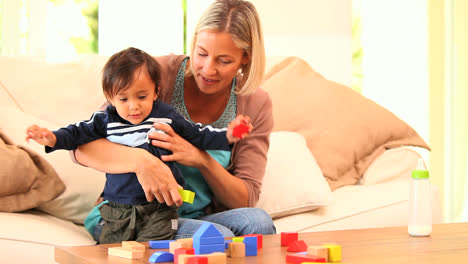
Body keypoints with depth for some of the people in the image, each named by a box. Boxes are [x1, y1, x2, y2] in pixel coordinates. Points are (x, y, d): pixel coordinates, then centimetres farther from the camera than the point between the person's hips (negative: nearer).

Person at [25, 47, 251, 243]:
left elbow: (198, 136, 6)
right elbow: (79, 132, 2)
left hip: (159, 209, -3)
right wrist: (52, 138, -15)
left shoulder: (167, 118, -3)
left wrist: (227, 136, -6)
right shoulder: (106, 120, 0)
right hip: (118, 210, 3)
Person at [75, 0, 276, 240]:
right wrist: (140, 160, -42)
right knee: (217, 236, -34)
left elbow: (246, 200, -4)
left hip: (201, 218, 4)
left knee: (257, 221, -29)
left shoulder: (256, 104, -1)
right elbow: (83, 147, -20)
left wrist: (203, 160, -23)